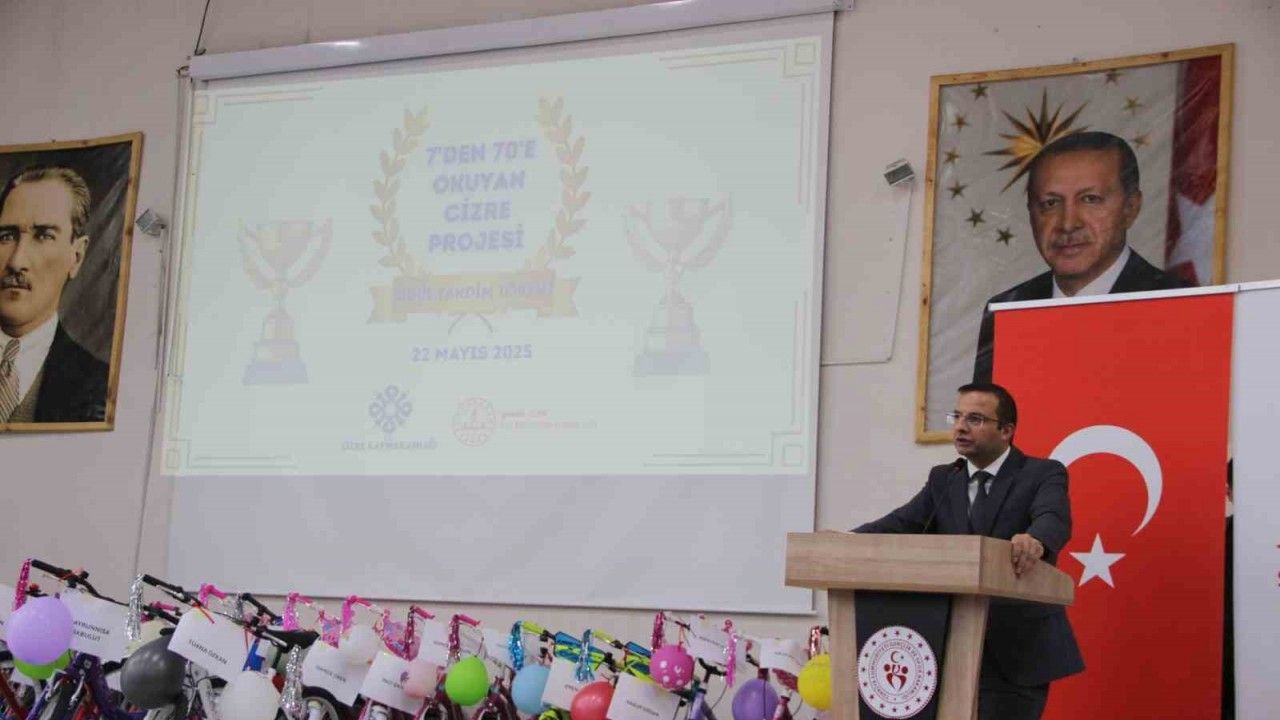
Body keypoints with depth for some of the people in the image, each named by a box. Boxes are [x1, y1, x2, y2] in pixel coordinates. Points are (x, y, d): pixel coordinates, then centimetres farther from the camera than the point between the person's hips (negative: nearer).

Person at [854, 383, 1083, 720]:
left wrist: (1035, 542, -49)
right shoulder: (942, 480, 13)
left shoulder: (1042, 474, -2)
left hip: (1019, 648, -5)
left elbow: (1054, 519, -23)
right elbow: (901, 523, -2)